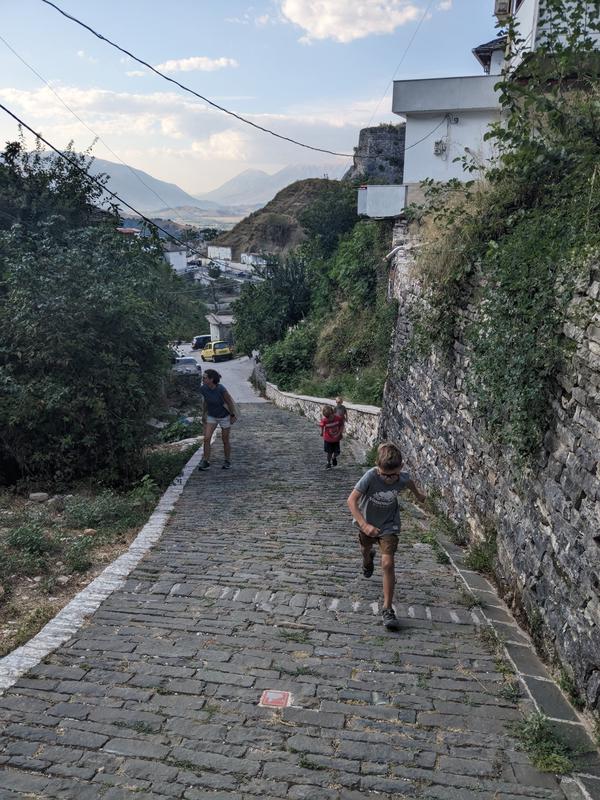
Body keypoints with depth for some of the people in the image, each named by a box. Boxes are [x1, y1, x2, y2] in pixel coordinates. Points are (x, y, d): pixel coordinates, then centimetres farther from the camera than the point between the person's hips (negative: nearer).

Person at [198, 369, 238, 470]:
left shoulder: (221, 389, -30)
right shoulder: (203, 389, -15)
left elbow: (230, 402, -17)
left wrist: (233, 415, -8)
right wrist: (204, 414, 13)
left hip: (224, 416, -4)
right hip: (211, 416, 4)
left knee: (225, 440, 8)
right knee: (206, 438, -9)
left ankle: (227, 461, 28)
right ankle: (206, 461, 1)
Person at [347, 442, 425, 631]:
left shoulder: (402, 478, -25)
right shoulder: (370, 477, -34)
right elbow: (352, 500, -38)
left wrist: (418, 493, 21)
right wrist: (364, 524, -48)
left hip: (389, 525, 0)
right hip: (367, 523, 1)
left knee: (388, 563, -14)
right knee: (366, 548, 29)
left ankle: (387, 609, -7)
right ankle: (368, 559, 68)